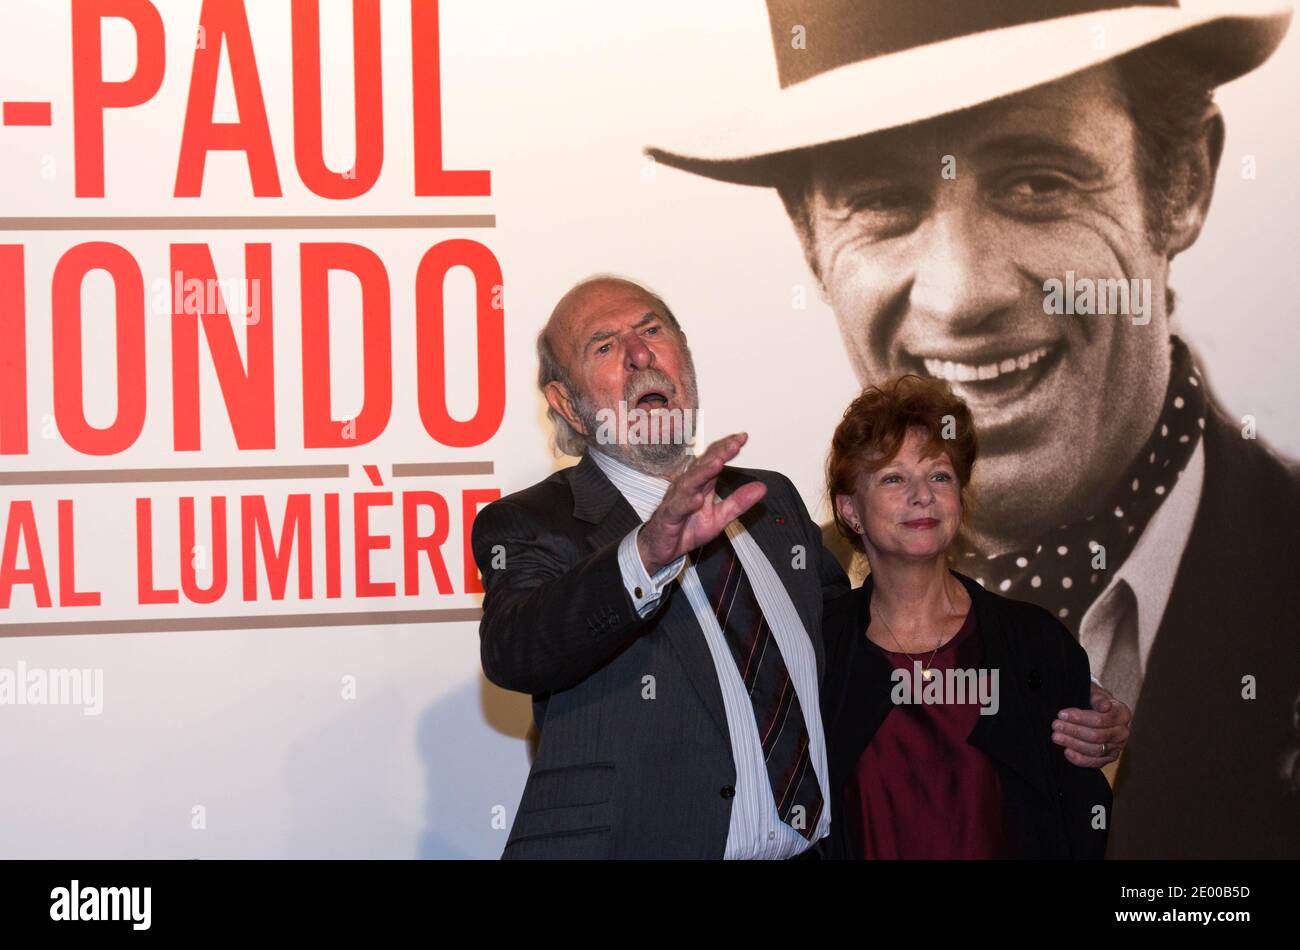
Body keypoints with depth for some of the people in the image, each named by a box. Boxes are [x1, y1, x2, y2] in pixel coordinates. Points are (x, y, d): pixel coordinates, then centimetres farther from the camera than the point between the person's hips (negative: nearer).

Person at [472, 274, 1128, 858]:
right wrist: (649, 553, -35)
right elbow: (513, 651, -19)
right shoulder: (528, 525, 1)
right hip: (645, 846, -5)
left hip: (817, 846, 5)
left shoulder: (773, 503, 17)